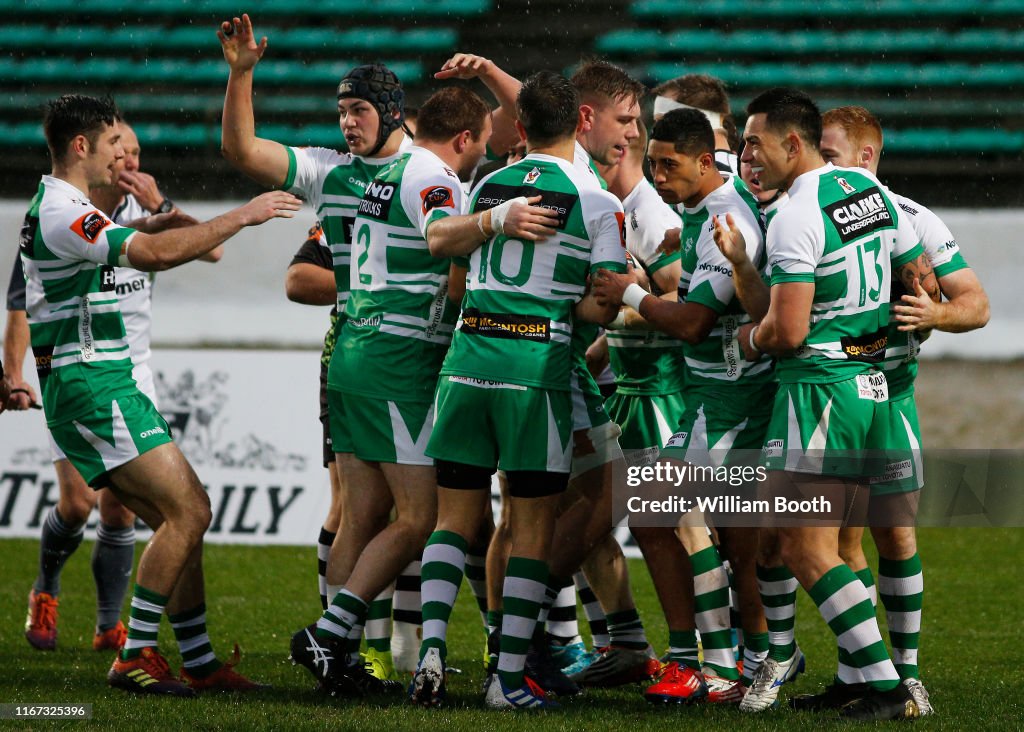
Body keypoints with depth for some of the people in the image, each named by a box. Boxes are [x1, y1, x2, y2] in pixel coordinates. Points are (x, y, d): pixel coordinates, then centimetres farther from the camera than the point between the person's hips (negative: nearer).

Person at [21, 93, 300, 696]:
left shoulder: (58, 207, 18)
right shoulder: (62, 214, -16)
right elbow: (155, 254, -28)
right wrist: (240, 217, -21)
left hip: (106, 385, 11)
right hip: (90, 383, -11)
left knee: (180, 519, 8)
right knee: (188, 511, -15)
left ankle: (199, 661, 9)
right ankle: (136, 656, -13)